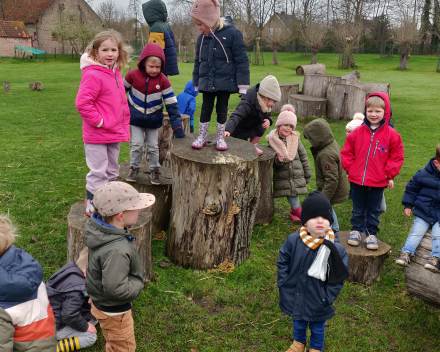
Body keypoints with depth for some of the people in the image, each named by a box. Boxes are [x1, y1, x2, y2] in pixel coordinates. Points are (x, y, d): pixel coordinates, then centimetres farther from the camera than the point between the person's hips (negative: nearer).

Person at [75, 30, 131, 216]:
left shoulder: (115, 72, 9)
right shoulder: (92, 75, -18)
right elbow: (82, 103, -23)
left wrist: (124, 127, 14)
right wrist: (99, 122, -19)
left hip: (114, 134, 9)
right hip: (96, 136, -9)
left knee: (112, 171, 19)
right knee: (98, 171, -1)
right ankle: (92, 204, 15)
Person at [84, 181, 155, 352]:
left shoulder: (101, 231, -13)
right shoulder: (117, 250, -41)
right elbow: (115, 288, -37)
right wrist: (138, 284, -22)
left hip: (101, 302, 8)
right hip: (113, 310, -8)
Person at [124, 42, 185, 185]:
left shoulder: (163, 80, -14)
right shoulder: (133, 75, -14)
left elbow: (172, 105, -14)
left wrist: (178, 128, -18)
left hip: (153, 119, 0)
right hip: (136, 117, 0)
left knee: (153, 146, 8)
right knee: (137, 144, 2)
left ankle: (155, 170, 25)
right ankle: (134, 168, 21)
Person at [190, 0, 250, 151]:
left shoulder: (232, 33, -12)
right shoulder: (202, 38, 4)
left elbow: (242, 60, -12)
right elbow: (198, 62, 15)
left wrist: (242, 84, -13)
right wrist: (196, 84, 17)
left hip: (225, 82, -3)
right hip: (207, 82, 4)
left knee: (222, 109, 8)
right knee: (206, 108, 8)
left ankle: (220, 138, 22)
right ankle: (202, 137, 21)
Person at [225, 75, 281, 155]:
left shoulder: (263, 104, -6)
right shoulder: (247, 104, -32)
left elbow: (267, 116, 6)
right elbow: (236, 116, -46)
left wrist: (268, 120, -21)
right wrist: (228, 130, -64)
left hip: (249, 129, 7)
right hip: (238, 132, -7)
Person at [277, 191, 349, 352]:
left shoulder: (336, 250, -22)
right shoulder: (293, 241, -18)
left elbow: (338, 279, -12)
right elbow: (283, 262, -3)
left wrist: (327, 299, -12)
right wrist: (284, 284, -5)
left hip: (318, 302, -2)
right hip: (295, 297, 2)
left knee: (317, 328, 24)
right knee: (298, 324, 28)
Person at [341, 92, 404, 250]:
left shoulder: (391, 134, -6)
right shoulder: (357, 132, -3)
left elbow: (397, 156, 2)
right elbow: (347, 152, 6)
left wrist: (389, 174, -2)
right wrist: (350, 168, -2)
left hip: (378, 183, -1)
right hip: (357, 180, 1)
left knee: (374, 211, 12)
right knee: (358, 210, 16)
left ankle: (372, 234, 26)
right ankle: (356, 231, 31)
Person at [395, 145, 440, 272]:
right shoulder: (424, 174, -4)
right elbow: (411, 188, 9)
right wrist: (408, 205, 8)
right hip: (423, 212, 0)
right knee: (416, 231, -5)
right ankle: (406, 253, -4)